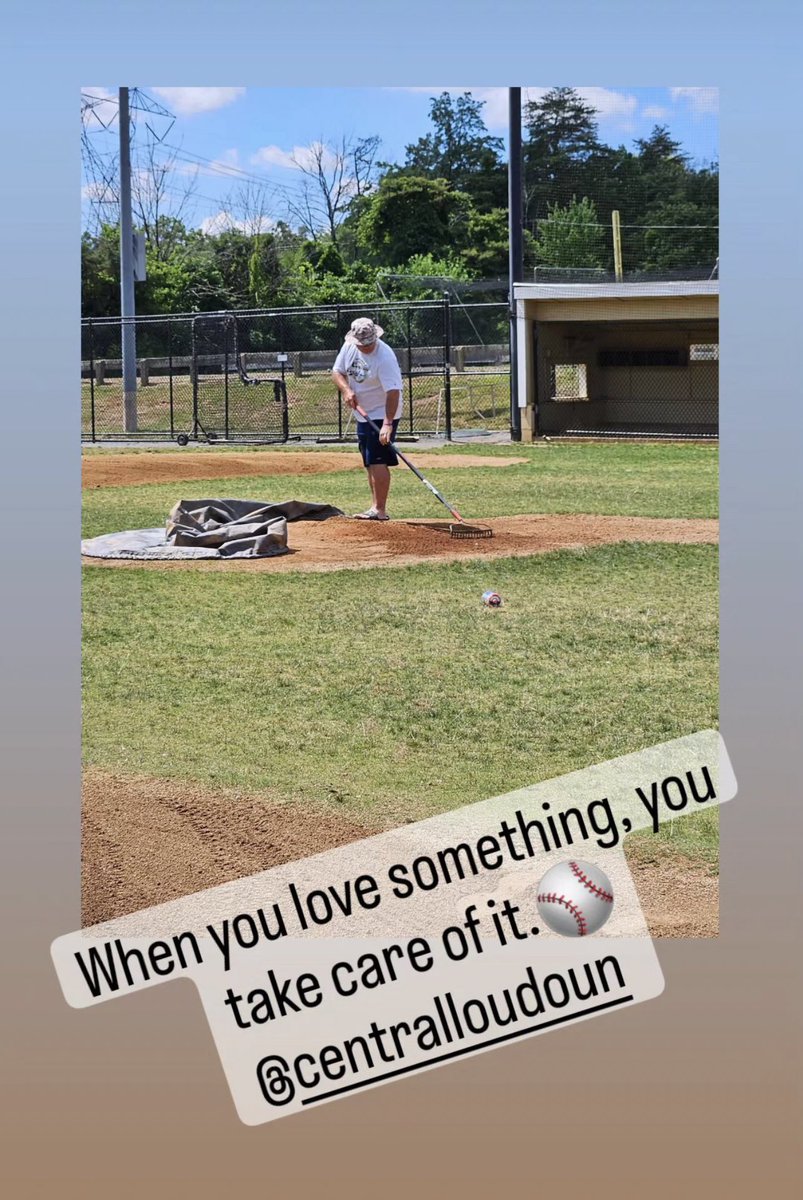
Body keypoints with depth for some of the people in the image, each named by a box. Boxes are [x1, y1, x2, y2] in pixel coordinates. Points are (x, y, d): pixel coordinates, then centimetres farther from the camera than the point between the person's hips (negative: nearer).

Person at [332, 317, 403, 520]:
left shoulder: (384, 356, -25)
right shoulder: (349, 347, -3)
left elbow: (393, 392, -30)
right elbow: (337, 371, 7)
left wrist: (388, 424, -38)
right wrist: (346, 389, -15)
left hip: (383, 414, -8)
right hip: (363, 413, 8)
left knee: (378, 461, -15)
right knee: (370, 463, 12)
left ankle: (379, 510, -16)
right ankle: (377, 508, 18)